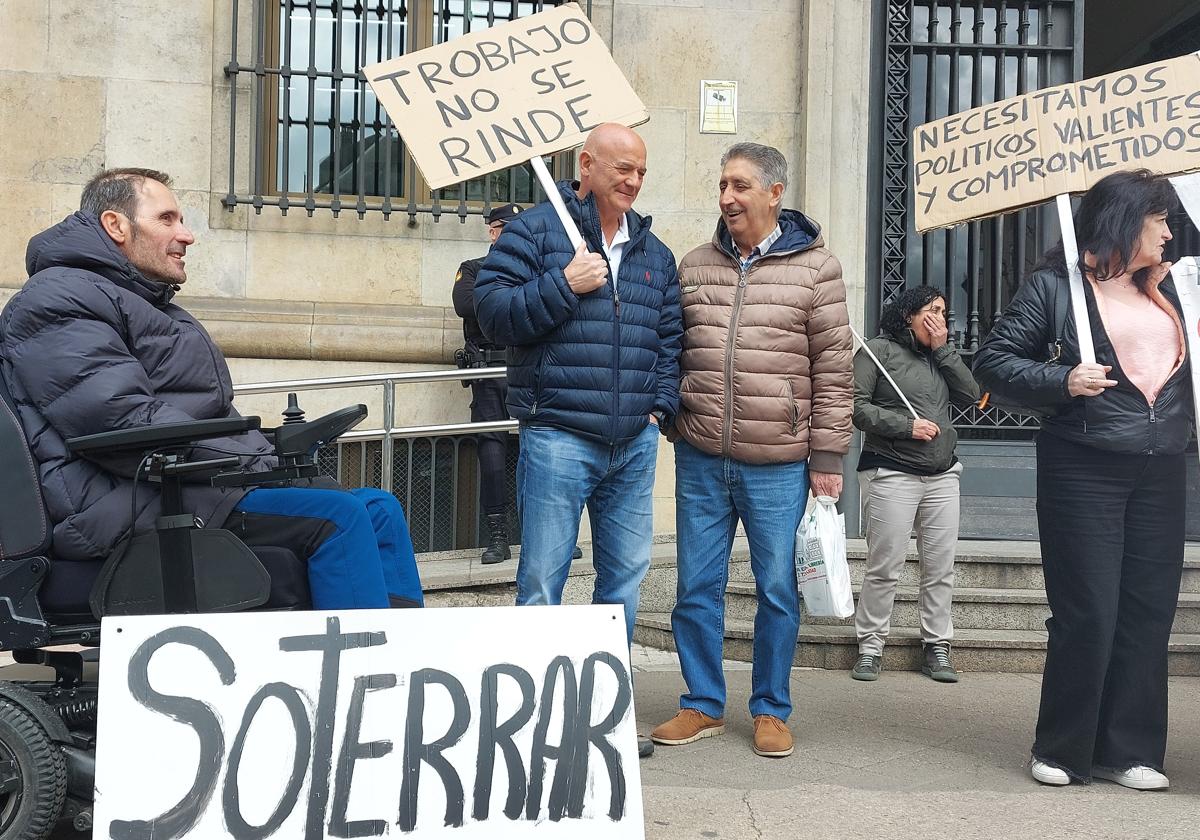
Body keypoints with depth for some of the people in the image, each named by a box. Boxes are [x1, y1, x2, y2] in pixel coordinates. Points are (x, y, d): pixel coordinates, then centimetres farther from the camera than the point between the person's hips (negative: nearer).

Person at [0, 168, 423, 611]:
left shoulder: (150, 306, 28)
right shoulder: (58, 300, -4)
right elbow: (126, 423, -19)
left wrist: (271, 457, 2)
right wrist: (257, 466, -18)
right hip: (127, 507, -10)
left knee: (378, 508, 0)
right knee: (338, 516, -23)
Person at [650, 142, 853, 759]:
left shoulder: (815, 268, -2)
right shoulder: (694, 267, 9)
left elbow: (833, 371, -3)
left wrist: (827, 459, -5)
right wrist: (676, 423, 11)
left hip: (778, 465, -3)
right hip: (700, 460, 3)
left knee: (777, 591, 7)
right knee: (697, 587, 9)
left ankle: (771, 710, 23)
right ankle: (703, 705, 25)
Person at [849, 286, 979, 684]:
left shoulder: (940, 356, 19)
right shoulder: (879, 350, -1)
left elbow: (971, 395, 7)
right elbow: (856, 405, -8)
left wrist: (942, 349, 4)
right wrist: (906, 426, -13)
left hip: (942, 476, 6)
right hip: (891, 473, -6)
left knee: (940, 568, 5)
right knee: (885, 568, -5)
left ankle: (937, 650, 13)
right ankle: (870, 648, 6)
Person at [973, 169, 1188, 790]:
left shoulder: (1170, 287, 16)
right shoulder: (1055, 285, -1)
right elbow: (994, 361, -3)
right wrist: (1062, 380, -15)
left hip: (1160, 474, 6)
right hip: (1083, 471, -6)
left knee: (1149, 612, 6)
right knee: (1087, 615, -3)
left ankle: (1129, 752, 17)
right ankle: (1063, 752, 11)